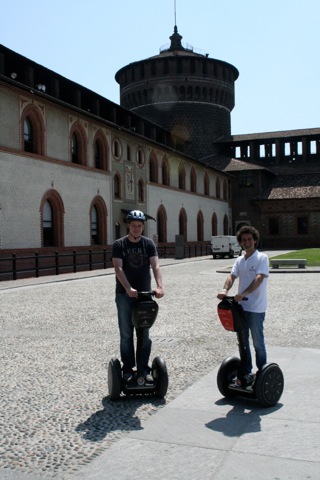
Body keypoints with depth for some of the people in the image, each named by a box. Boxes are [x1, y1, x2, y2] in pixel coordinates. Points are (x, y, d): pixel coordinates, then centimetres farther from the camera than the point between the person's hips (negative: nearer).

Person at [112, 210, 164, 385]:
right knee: (126, 334, 4)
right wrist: (128, 288, -31)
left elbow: (155, 266, -11)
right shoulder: (119, 245, -3)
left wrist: (159, 286, -28)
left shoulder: (149, 244, 1)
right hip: (124, 295, -1)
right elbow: (118, 268, -15)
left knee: (144, 334, 6)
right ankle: (128, 369, 14)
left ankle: (144, 369, 15)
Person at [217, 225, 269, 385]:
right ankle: (247, 373, 28)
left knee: (258, 343, 5)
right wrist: (225, 290, -23)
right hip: (241, 306, 6)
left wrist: (243, 294, -34)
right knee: (243, 342, 14)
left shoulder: (262, 258, -9)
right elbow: (232, 276, -3)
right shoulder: (239, 260, 9)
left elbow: (259, 279, -22)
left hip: (256, 308, -6)